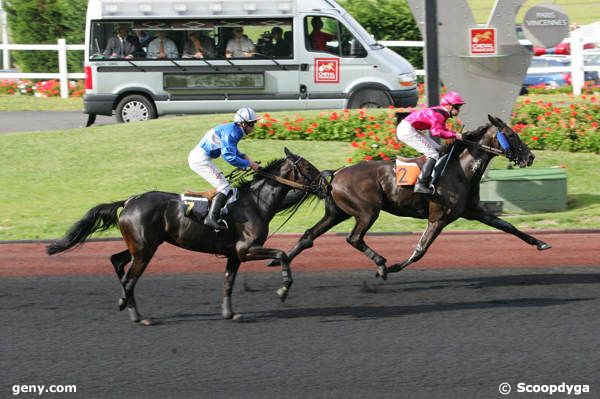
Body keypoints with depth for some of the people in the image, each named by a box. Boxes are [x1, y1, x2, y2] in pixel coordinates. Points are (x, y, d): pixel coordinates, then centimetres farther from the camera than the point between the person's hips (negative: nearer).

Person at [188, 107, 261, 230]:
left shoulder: (235, 130, 11)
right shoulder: (231, 132, -19)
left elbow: (233, 151, 26)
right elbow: (229, 157, -26)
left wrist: (244, 157, 8)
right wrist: (249, 164, -18)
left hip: (197, 157, 10)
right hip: (201, 159, -10)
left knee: (223, 186, 16)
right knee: (225, 187, -15)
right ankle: (212, 218, -25)